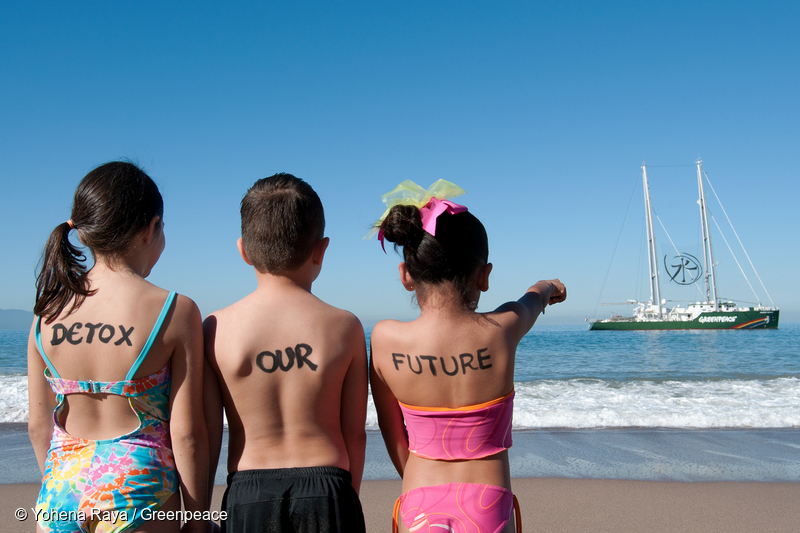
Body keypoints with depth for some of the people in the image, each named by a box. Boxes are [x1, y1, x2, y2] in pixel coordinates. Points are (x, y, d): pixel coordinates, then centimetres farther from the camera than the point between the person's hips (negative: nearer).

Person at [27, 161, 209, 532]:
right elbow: (186, 432, -12)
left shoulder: (48, 313, -2)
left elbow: (39, 425, 5)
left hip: (61, 489, 4)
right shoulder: (175, 312, -14)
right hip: (137, 488, -4)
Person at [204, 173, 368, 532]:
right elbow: (355, 434, -1)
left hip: (247, 499, 0)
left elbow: (206, 436, -2)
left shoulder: (217, 329, -7)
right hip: (325, 493, 0)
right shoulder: (345, 328, -6)